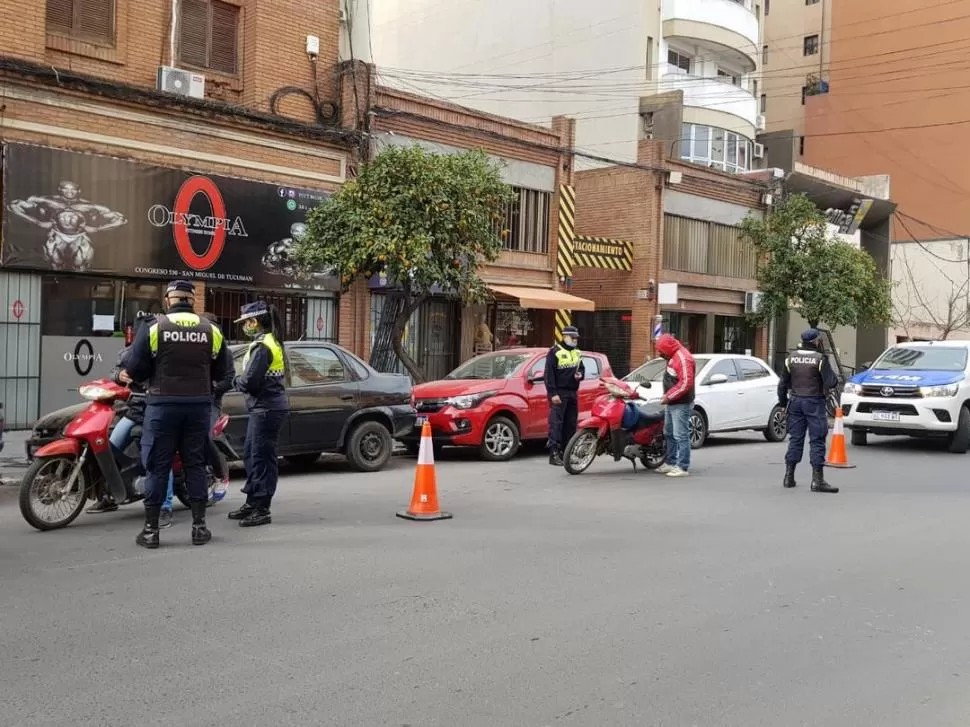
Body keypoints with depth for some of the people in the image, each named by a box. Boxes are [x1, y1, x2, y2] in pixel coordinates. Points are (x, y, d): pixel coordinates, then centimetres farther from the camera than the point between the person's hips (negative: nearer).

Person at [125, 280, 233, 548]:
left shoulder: (154, 328, -7)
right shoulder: (211, 330, 1)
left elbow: (135, 369, -6)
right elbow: (222, 371, 6)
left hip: (163, 404, -2)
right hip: (199, 405, 2)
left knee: (158, 466, 4)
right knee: (195, 465, 10)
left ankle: (150, 529, 7)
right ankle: (199, 526, 11)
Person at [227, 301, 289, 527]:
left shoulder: (262, 346, -16)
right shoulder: (272, 342, 16)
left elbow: (249, 381, -21)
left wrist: (235, 381, -2)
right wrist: (242, 381, 6)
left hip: (266, 409, -11)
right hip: (264, 408, 11)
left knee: (262, 458, -5)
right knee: (251, 455, 17)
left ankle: (262, 510, 0)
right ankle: (252, 502, 26)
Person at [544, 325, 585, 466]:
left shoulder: (577, 352, 18)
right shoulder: (555, 352, -5)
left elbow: (582, 368, 29)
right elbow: (549, 374, -10)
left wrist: (580, 374, 3)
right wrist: (553, 393, -17)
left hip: (572, 393, 7)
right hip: (559, 393, -7)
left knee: (571, 424, 8)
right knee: (556, 423, -11)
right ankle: (554, 454, -14)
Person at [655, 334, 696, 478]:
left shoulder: (683, 358, -18)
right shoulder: (673, 357, 15)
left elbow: (685, 383, -24)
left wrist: (668, 397, -20)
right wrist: (667, 397, 14)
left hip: (681, 405, -11)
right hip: (672, 404, 11)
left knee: (681, 436, -10)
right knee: (669, 434, 17)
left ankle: (682, 467, -8)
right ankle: (671, 463, 26)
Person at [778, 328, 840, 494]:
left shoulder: (792, 357, 4)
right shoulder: (820, 359, -10)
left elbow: (783, 383, 8)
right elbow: (831, 382, -14)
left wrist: (783, 402, 19)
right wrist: (835, 379, 8)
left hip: (795, 401, 5)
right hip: (814, 402, -5)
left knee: (795, 439, 11)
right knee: (817, 441, -2)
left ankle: (789, 476, 14)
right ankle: (817, 480, -4)